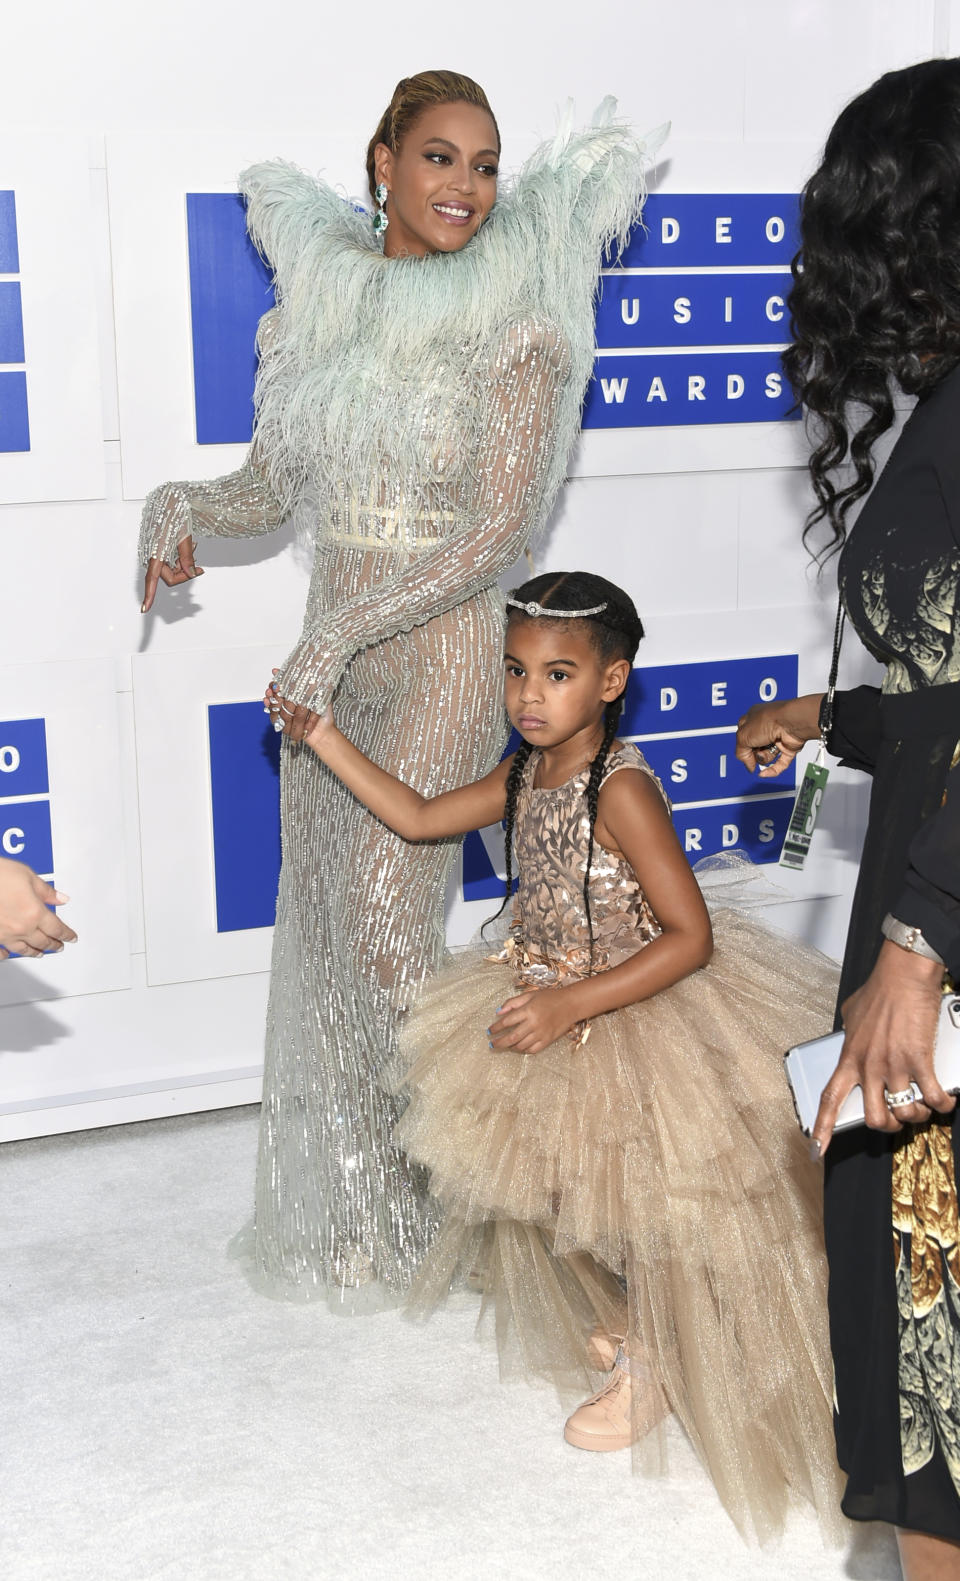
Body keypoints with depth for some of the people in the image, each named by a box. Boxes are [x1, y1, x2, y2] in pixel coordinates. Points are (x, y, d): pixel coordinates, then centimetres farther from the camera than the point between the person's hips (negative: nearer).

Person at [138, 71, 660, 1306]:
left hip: (439, 659, -5)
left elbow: (505, 525, -16)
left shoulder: (515, 321, -9)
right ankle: (350, 1209, 27)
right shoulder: (319, 303, 6)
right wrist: (181, 506, -11)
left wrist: (346, 639, -20)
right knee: (322, 931, 10)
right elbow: (272, 485, 11)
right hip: (330, 660, 6)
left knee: (384, 934, -13)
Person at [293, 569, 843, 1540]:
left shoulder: (622, 791, -28)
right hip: (552, 1003, 8)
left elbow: (690, 937, -30)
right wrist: (323, 737, 4)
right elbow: (417, 818, 9)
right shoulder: (523, 778, -4)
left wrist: (570, 1005, -33)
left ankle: (652, 1376, 30)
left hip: (632, 1017, -8)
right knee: (574, 1185, 23)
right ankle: (623, 1322, 48)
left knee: (635, 1201, 7)